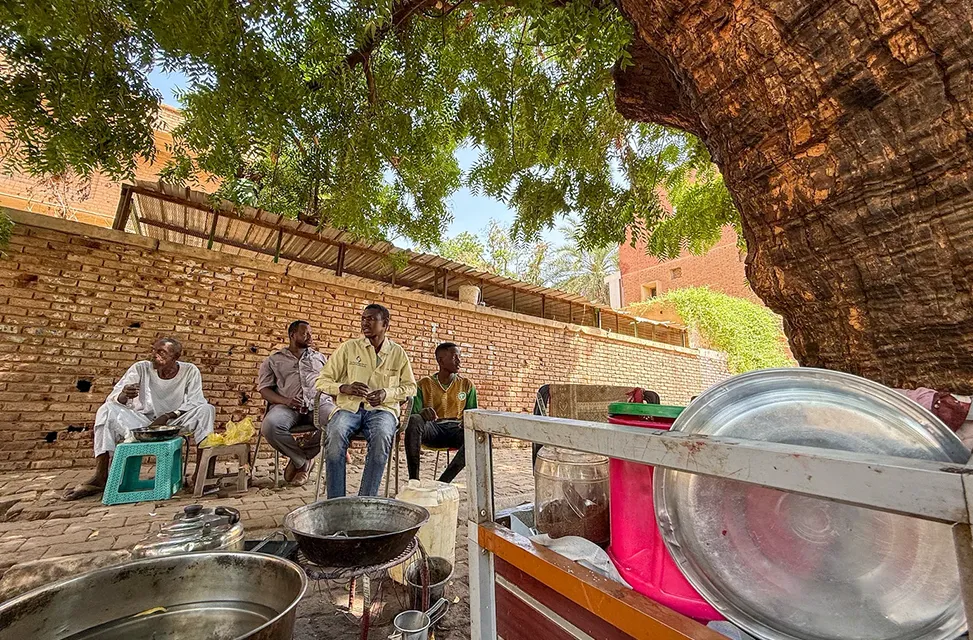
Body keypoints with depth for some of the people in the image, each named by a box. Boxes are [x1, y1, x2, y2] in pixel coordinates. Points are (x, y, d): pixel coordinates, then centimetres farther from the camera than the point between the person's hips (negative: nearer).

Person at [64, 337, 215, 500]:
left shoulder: (190, 371, -8)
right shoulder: (140, 368, -5)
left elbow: (195, 402, -13)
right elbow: (112, 398, -9)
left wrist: (167, 416, -25)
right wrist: (123, 395, -34)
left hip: (174, 423, -2)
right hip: (142, 423, 2)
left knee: (205, 409, -28)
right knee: (107, 409, -20)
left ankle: (201, 473, -31)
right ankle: (100, 478, -19)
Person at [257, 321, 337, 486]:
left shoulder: (320, 357, 27)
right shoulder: (273, 360, 20)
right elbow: (264, 389, 10)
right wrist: (285, 401, -10)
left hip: (319, 403, 1)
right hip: (287, 406, -1)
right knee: (269, 426, -35)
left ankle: (298, 459, -9)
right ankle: (304, 462, -8)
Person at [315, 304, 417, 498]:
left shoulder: (398, 352, 8)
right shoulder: (349, 347, 7)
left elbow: (410, 387, 11)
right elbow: (322, 381, 8)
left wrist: (386, 393, -8)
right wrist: (345, 388, -13)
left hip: (382, 409, 0)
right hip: (349, 407, 1)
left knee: (382, 436, -35)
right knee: (335, 433, -33)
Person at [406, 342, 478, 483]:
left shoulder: (467, 385, 12)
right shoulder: (425, 384, 7)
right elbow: (413, 413, 1)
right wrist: (422, 413, -23)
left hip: (455, 430, 1)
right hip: (432, 429, -1)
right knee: (414, 420, -34)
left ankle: (443, 482, -25)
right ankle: (414, 481, -27)